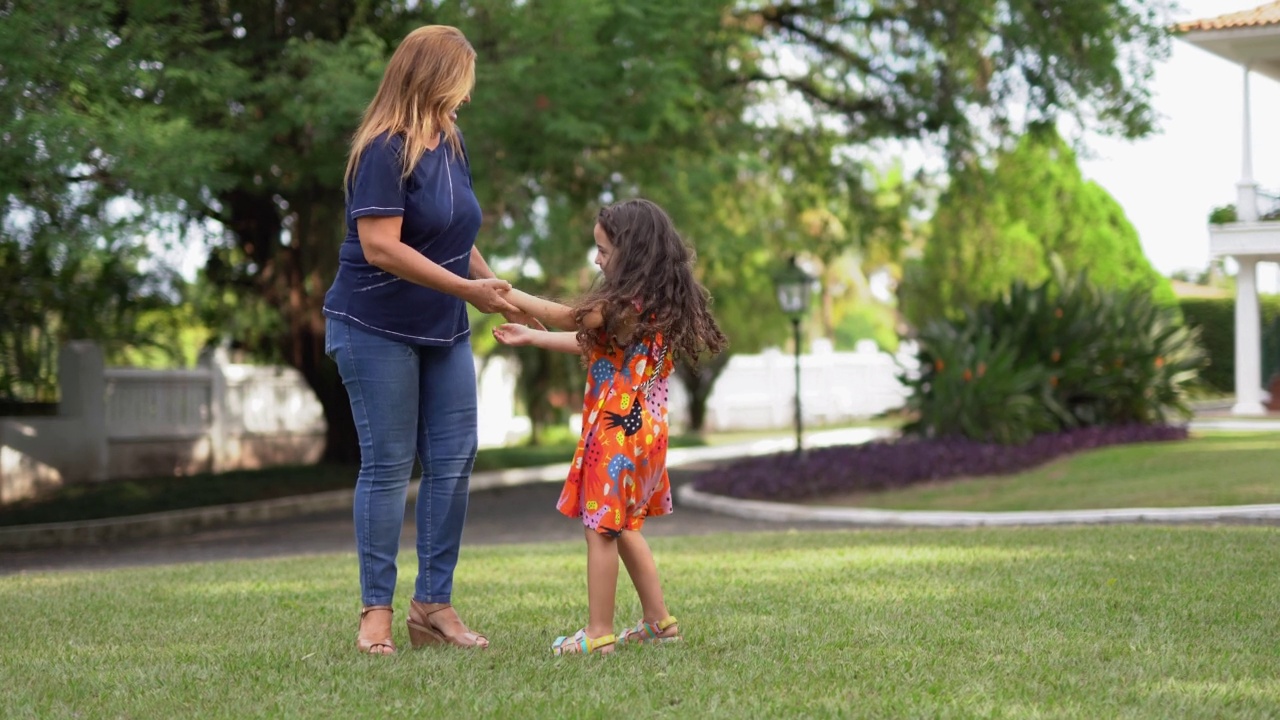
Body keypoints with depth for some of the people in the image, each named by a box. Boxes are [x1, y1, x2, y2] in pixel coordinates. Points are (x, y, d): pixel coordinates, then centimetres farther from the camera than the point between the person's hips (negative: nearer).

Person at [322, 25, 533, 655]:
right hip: (377, 329, -8)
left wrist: (498, 290, 11)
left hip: (444, 331, 8)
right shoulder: (384, 151, -16)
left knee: (454, 462, 4)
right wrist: (467, 290, -23)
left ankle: (433, 604, 11)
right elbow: (381, 247, -24)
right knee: (388, 466, -3)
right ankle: (376, 611, 6)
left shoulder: (451, 144, 10)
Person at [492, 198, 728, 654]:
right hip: (645, 429, 9)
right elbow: (591, 343, 17)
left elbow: (568, 318, -7)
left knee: (600, 529, -2)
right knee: (623, 527, 19)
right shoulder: (662, 303, 9)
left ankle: (599, 634, 2)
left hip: (616, 431, -9)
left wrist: (508, 295, 5)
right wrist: (530, 338, 21)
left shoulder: (626, 305, -19)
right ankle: (658, 621, 23)